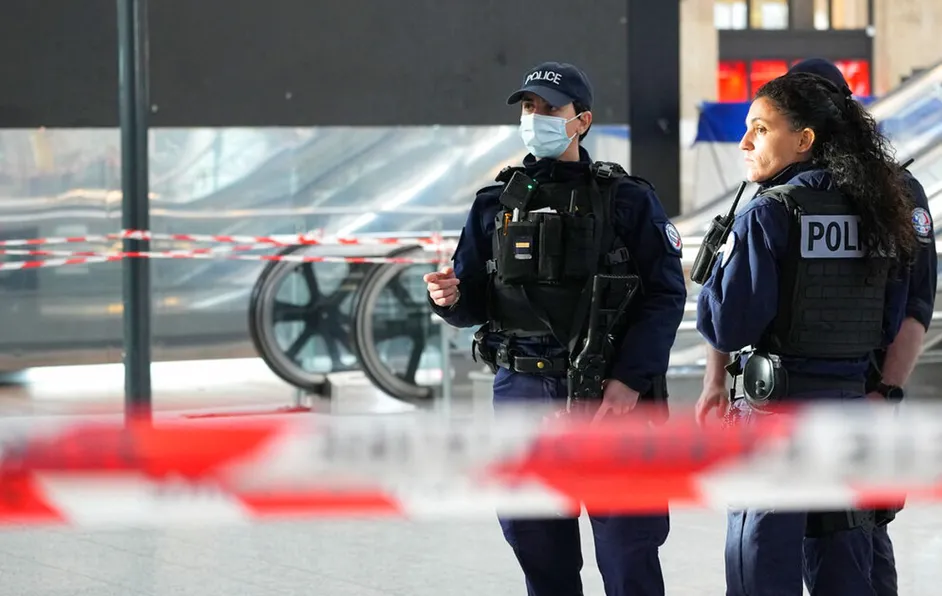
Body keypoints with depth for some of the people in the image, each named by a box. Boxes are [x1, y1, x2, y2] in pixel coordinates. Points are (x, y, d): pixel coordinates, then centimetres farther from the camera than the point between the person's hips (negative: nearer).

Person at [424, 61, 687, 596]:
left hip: (611, 395, -4)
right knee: (538, 546, 9)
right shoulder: (495, 205, 11)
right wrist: (451, 297, -12)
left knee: (627, 550, -2)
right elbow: (475, 303, 12)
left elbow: (666, 295, -5)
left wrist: (630, 380, -15)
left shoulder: (628, 200, 0)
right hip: (523, 391, 4)